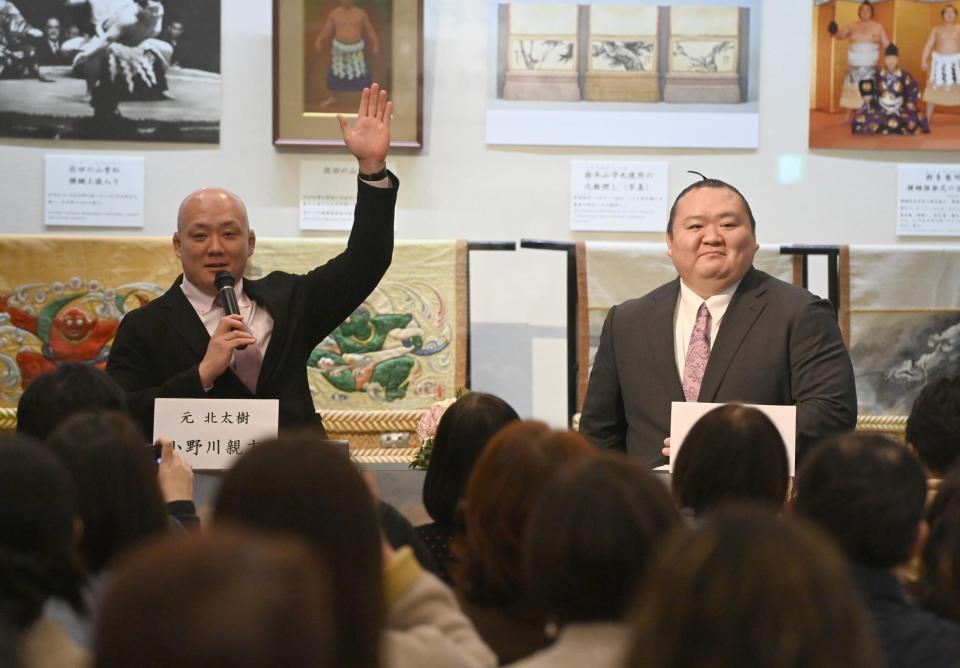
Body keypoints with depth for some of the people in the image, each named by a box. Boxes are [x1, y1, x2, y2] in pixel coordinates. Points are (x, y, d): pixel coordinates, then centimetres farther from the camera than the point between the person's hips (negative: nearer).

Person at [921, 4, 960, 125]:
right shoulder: (936, 29, 6)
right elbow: (928, 45, 2)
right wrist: (924, 60, -7)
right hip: (940, 61, 1)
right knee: (934, 89, 5)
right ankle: (928, 118, 13)